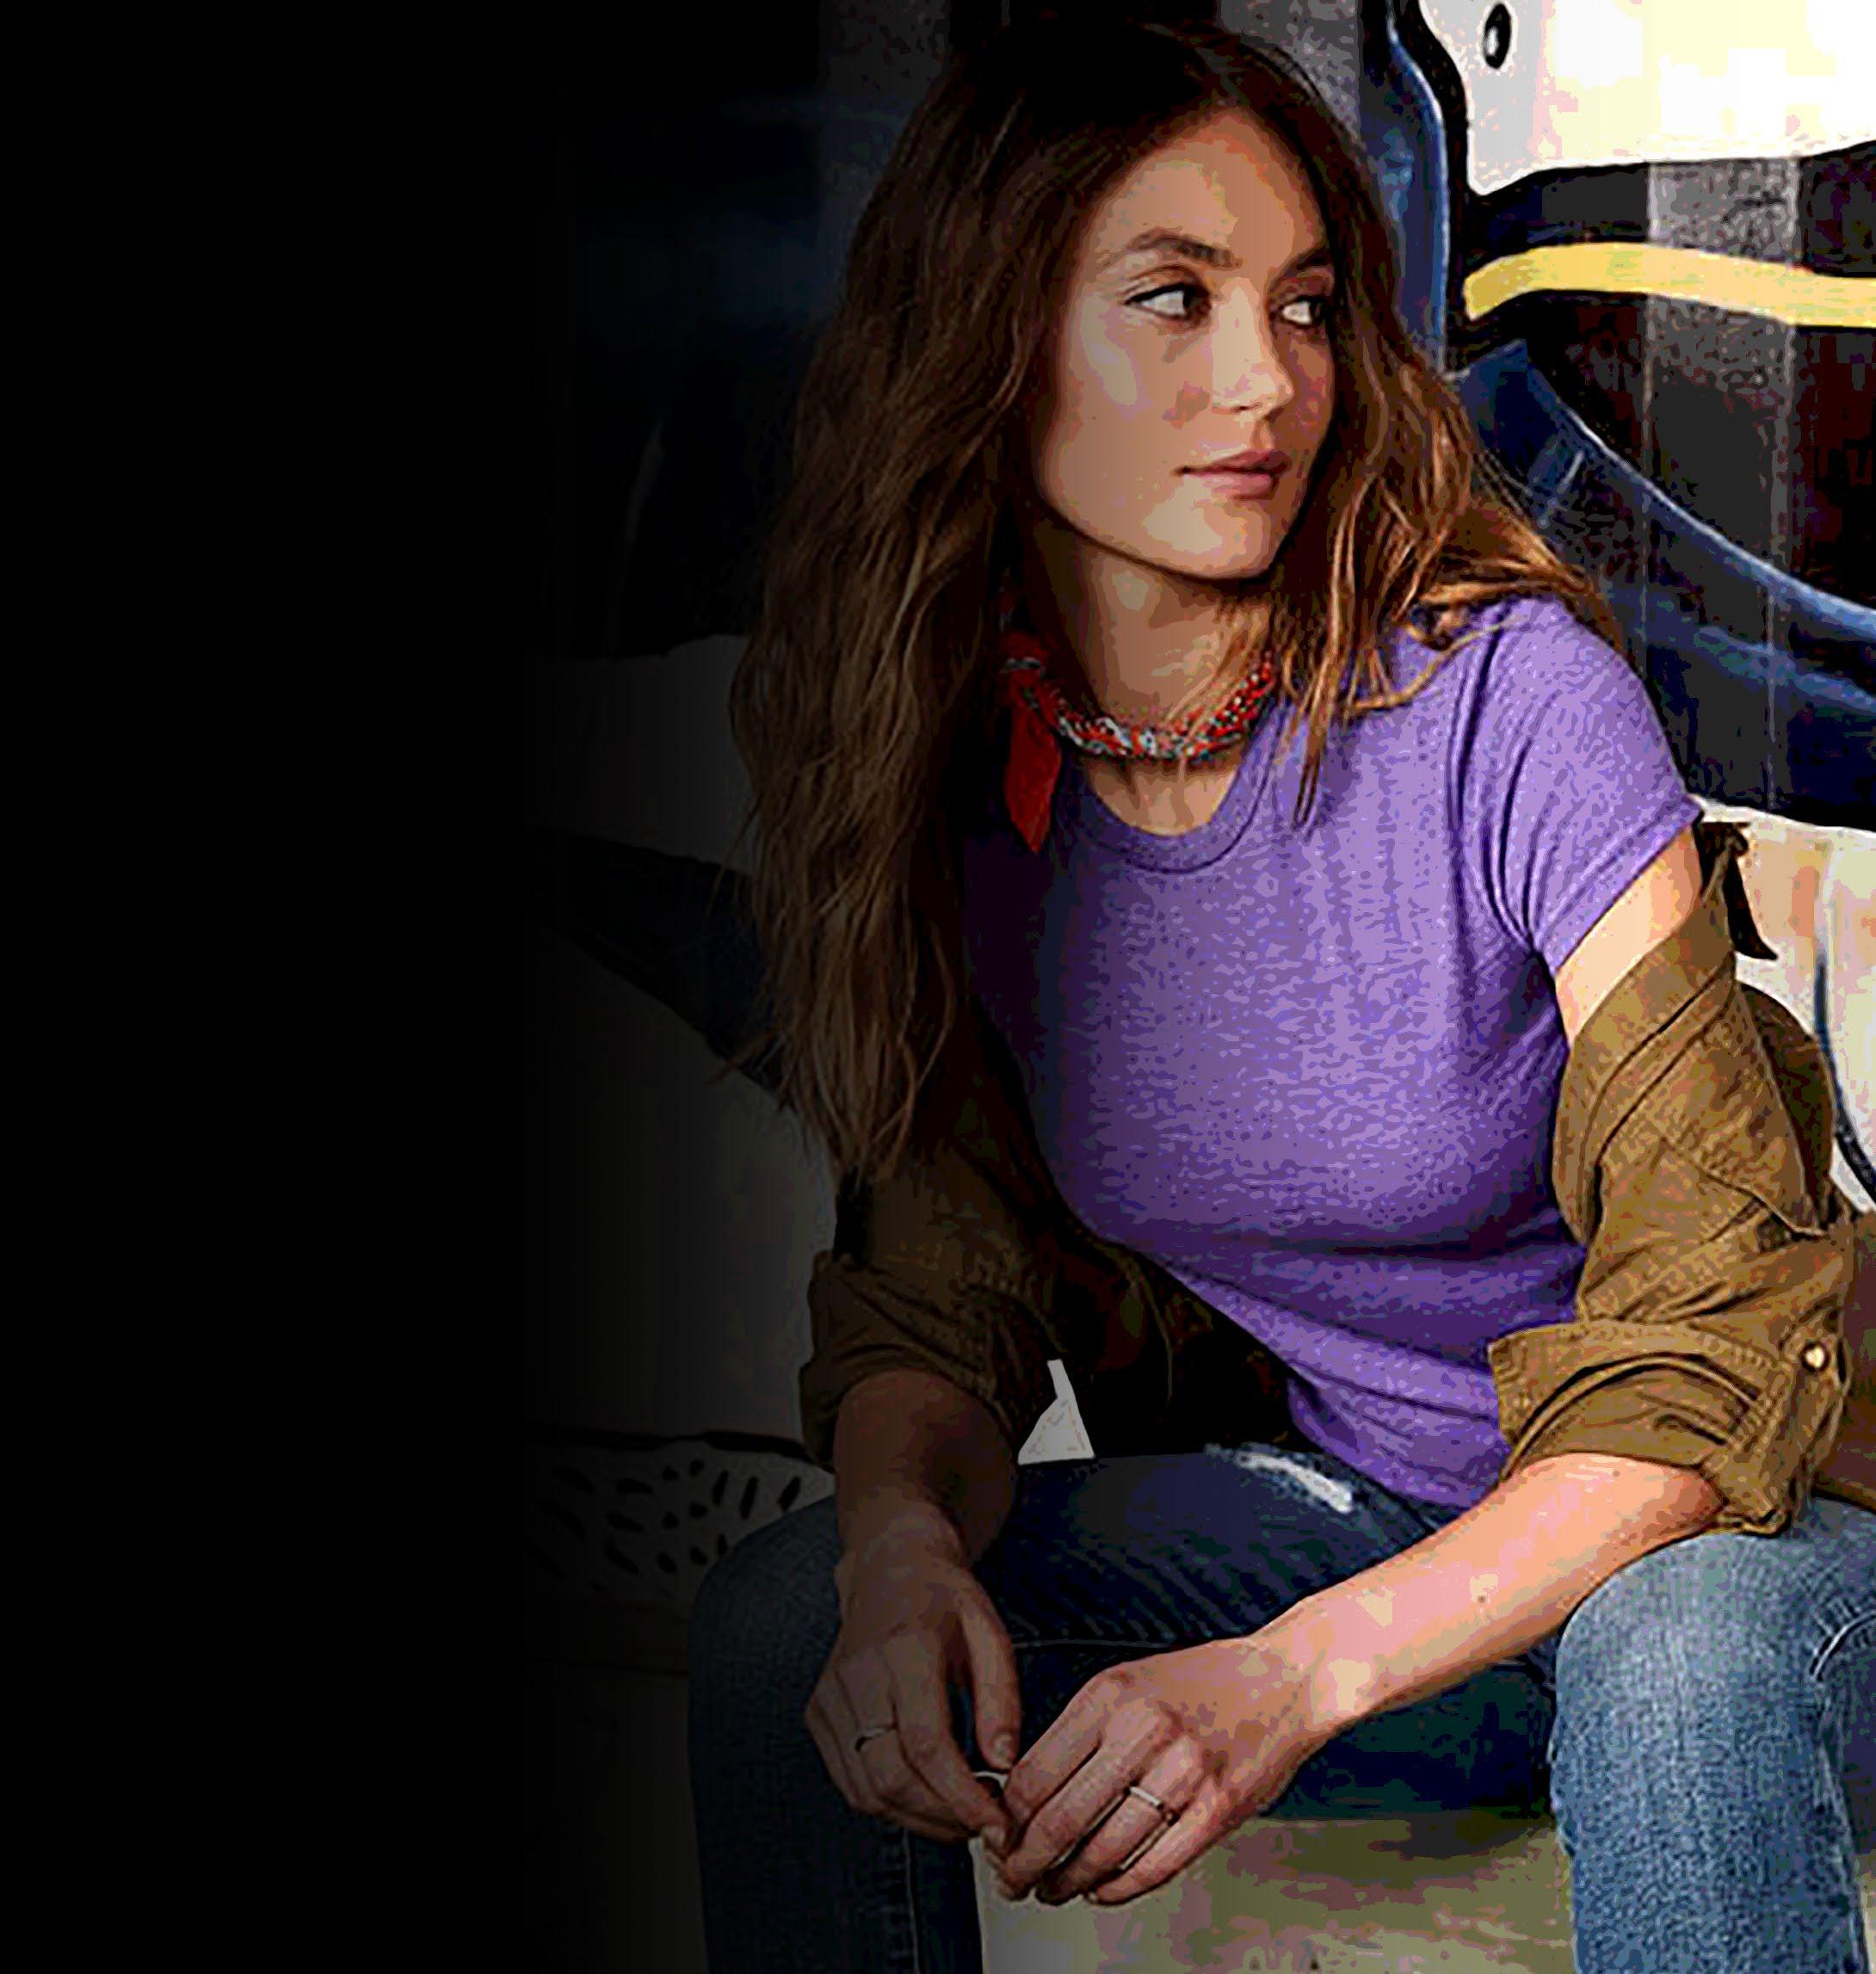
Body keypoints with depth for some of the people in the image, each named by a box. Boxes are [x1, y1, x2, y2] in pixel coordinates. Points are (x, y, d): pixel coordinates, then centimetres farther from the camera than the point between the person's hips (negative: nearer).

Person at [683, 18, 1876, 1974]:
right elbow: (932, 1301, 1)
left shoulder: (1508, 704, -20)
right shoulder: (941, 778, -5)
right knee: (782, 1621, -16)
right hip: (1351, 1504, 5)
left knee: (1684, 1657, -39)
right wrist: (902, 1533, -23)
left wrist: (1305, 1669, -34)